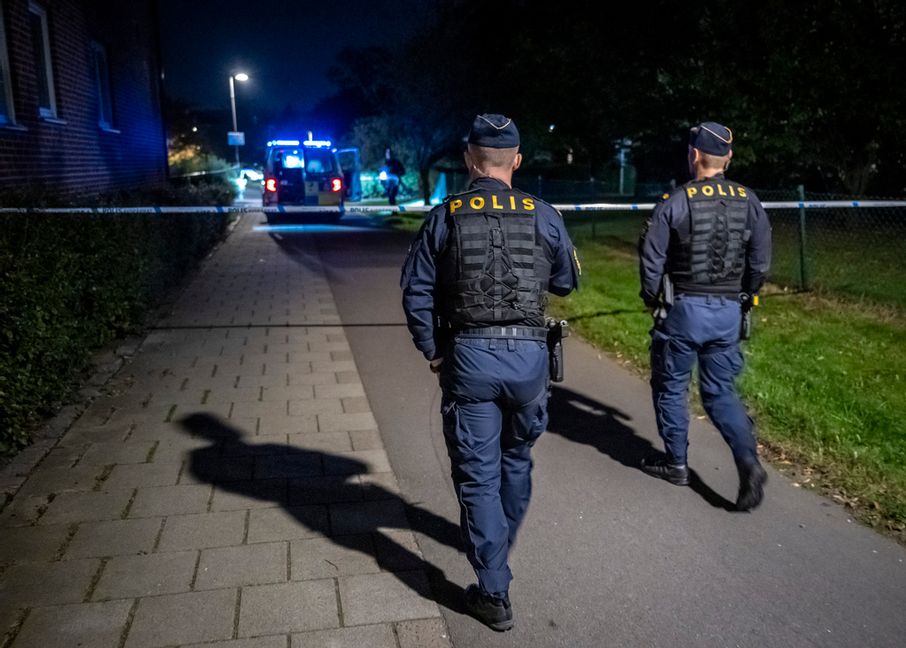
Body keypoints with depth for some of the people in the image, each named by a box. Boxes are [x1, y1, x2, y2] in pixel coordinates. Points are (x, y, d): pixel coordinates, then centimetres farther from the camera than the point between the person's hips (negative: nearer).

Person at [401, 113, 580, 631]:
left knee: (478, 473, 7)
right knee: (517, 457, 24)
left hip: (469, 358, -2)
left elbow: (416, 293, -3)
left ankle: (495, 593, 12)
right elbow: (567, 281, 11)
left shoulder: (445, 217, -3)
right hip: (529, 355, 2)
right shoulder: (543, 216, -1)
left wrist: (433, 352, 7)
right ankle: (503, 542, 48)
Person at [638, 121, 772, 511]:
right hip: (728, 312, 4)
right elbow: (761, 263, 5)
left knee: (671, 387, 13)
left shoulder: (675, 202, -11)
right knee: (720, 392, 14)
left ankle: (676, 464, 23)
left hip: (683, 308, -4)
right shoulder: (748, 202, 2)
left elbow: (651, 259, -9)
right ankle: (748, 461, -4)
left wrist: (652, 300, 7)